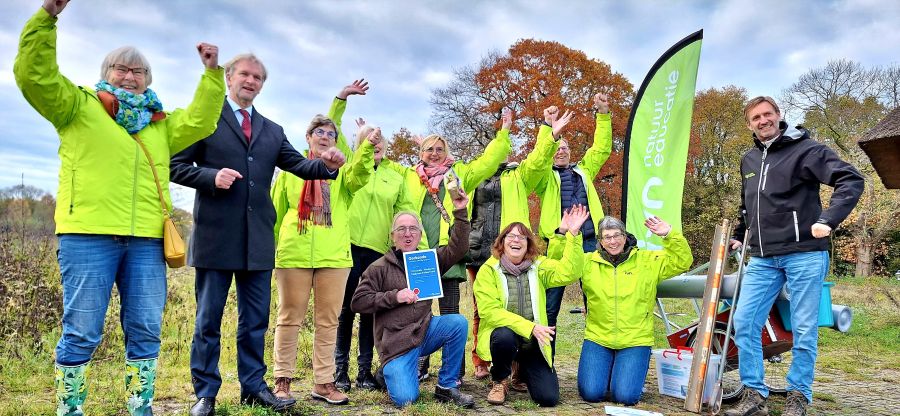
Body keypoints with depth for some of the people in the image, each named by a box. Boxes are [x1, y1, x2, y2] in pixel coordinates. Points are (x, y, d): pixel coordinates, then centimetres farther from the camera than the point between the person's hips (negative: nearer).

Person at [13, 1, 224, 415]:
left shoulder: (160, 123, 22)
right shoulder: (79, 106, 10)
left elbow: (199, 121, 14)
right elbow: (34, 73, -1)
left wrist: (212, 74, 7)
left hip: (146, 240, 4)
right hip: (88, 233, -4)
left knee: (145, 331, 6)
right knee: (82, 331, 0)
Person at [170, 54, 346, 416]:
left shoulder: (273, 131, 17)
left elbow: (300, 166, 7)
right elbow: (176, 166, 0)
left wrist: (327, 165, -13)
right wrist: (211, 177, -17)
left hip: (258, 240, 4)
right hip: (216, 236, -4)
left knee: (256, 319, 11)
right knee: (208, 318, 5)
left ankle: (253, 386, 23)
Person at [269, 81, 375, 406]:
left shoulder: (342, 171, 13)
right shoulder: (292, 169, 12)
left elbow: (360, 175, -12)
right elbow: (276, 211, 12)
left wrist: (368, 147, -28)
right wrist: (269, 247, 8)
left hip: (334, 256, 1)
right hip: (294, 254, -1)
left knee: (328, 320, 5)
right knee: (290, 318, 4)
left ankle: (323, 382, 13)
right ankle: (282, 380, 14)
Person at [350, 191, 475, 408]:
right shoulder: (379, 268, -1)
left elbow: (457, 248, -1)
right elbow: (357, 302, -7)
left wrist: (460, 212, -9)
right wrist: (395, 296, -15)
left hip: (424, 332, 4)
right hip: (395, 343, -4)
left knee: (458, 322, -24)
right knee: (405, 399, -20)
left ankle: (446, 387, -7)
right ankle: (389, 371, 18)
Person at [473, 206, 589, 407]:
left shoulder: (538, 266, 3)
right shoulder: (488, 270, -7)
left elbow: (568, 272, -14)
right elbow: (490, 312, -17)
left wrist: (573, 234, -24)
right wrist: (529, 327, -26)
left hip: (533, 344, 3)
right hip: (504, 336, -3)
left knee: (548, 397, -11)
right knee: (505, 336, -38)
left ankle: (523, 372, 25)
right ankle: (500, 381, -5)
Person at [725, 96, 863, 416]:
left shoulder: (805, 149, -3)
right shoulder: (748, 160, 17)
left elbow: (851, 180, -13)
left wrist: (827, 221, -21)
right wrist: (738, 235, 28)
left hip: (804, 254, -6)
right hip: (762, 259, 6)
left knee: (804, 330, 2)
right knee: (744, 323, -1)